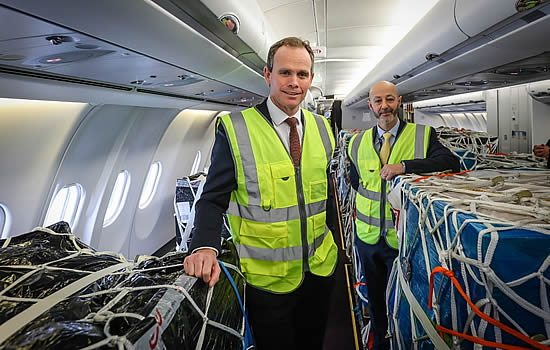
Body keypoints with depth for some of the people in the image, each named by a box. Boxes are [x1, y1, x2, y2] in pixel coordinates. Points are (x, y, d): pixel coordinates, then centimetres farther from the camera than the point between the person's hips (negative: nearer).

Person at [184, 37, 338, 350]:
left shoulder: (322, 128, 2)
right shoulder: (235, 129, -13)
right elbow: (213, 199, -10)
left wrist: (329, 244, 12)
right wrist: (206, 246, -27)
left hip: (320, 270, 5)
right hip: (267, 279, -4)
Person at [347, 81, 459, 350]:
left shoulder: (422, 135, -6)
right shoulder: (359, 143, 3)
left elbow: (451, 163, -22)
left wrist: (404, 165, -30)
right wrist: (371, 198, 4)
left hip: (402, 237, -3)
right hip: (367, 236, 3)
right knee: (375, 296, 21)